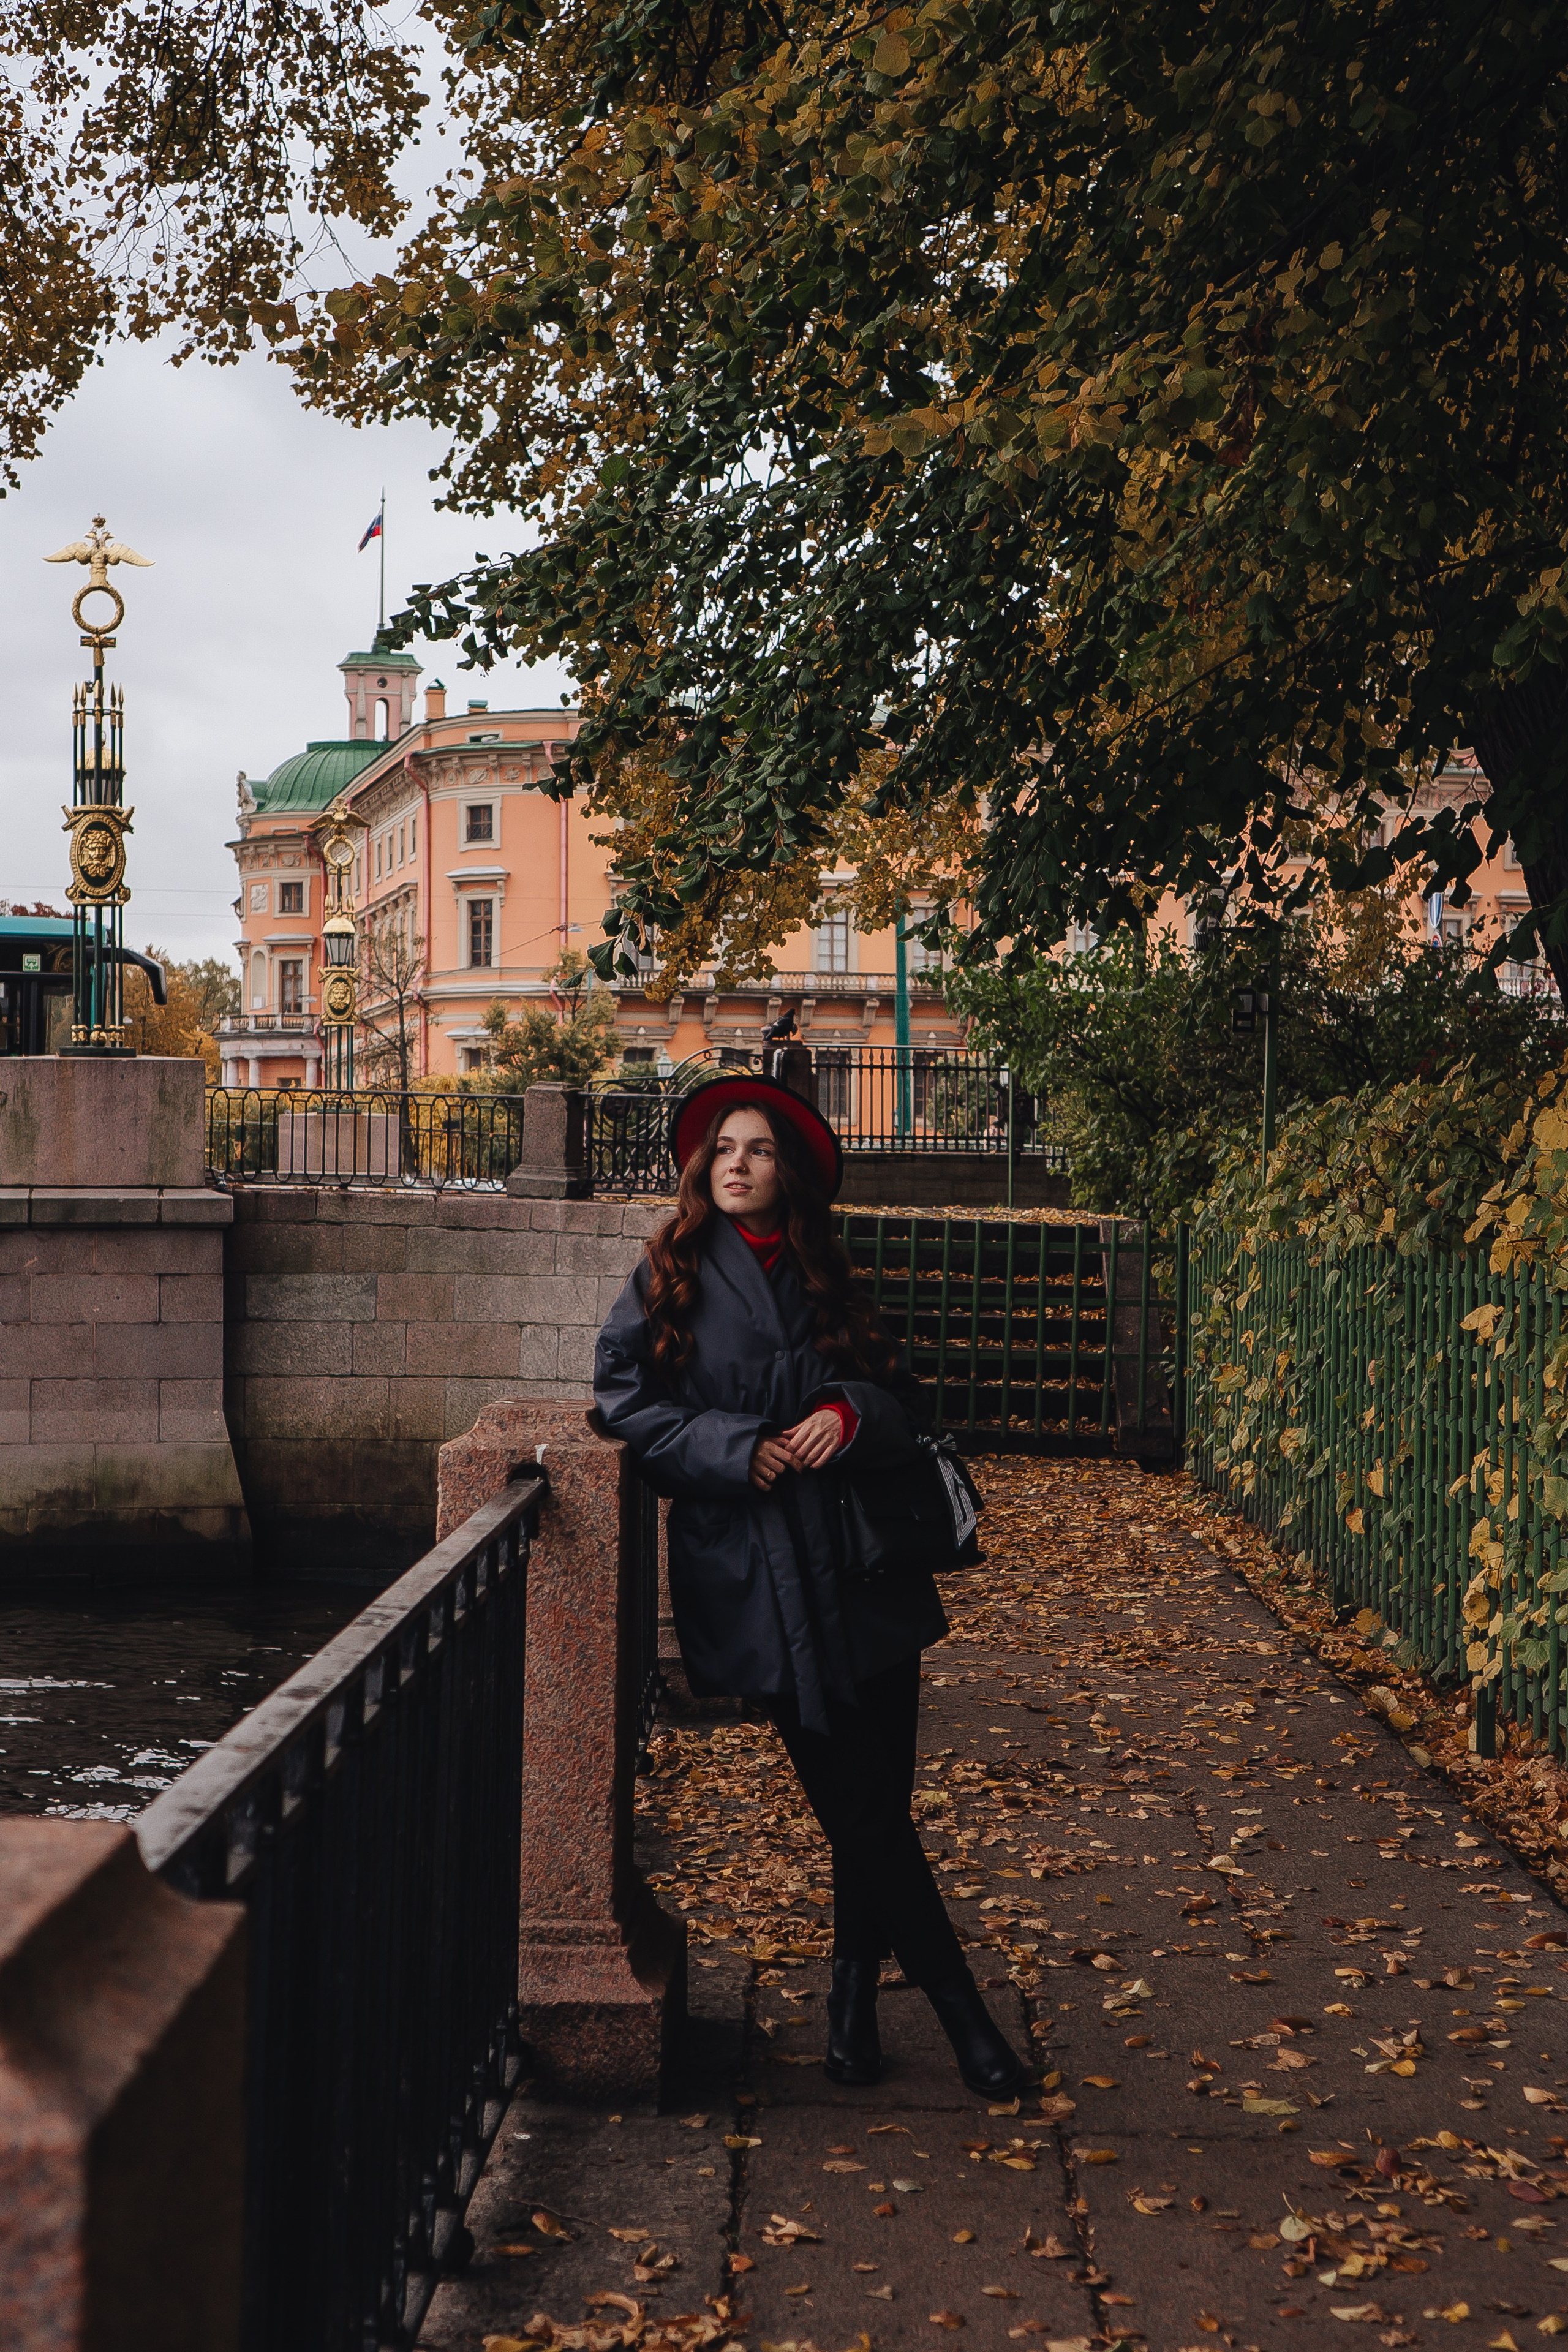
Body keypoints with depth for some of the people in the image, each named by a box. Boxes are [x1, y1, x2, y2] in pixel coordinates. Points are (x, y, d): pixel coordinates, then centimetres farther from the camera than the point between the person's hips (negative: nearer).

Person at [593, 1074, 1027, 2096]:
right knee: (861, 1809, -4)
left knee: (873, 1801, 1)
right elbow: (624, 1398, -1)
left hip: (859, 1562, 4)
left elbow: (901, 1395, 16)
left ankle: (856, 1996, 21)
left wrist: (854, 1412, -7)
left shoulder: (819, 1280, 16)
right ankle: (960, 2011, 9)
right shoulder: (675, 1276, 6)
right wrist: (737, 1451, -11)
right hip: (753, 1573, -3)